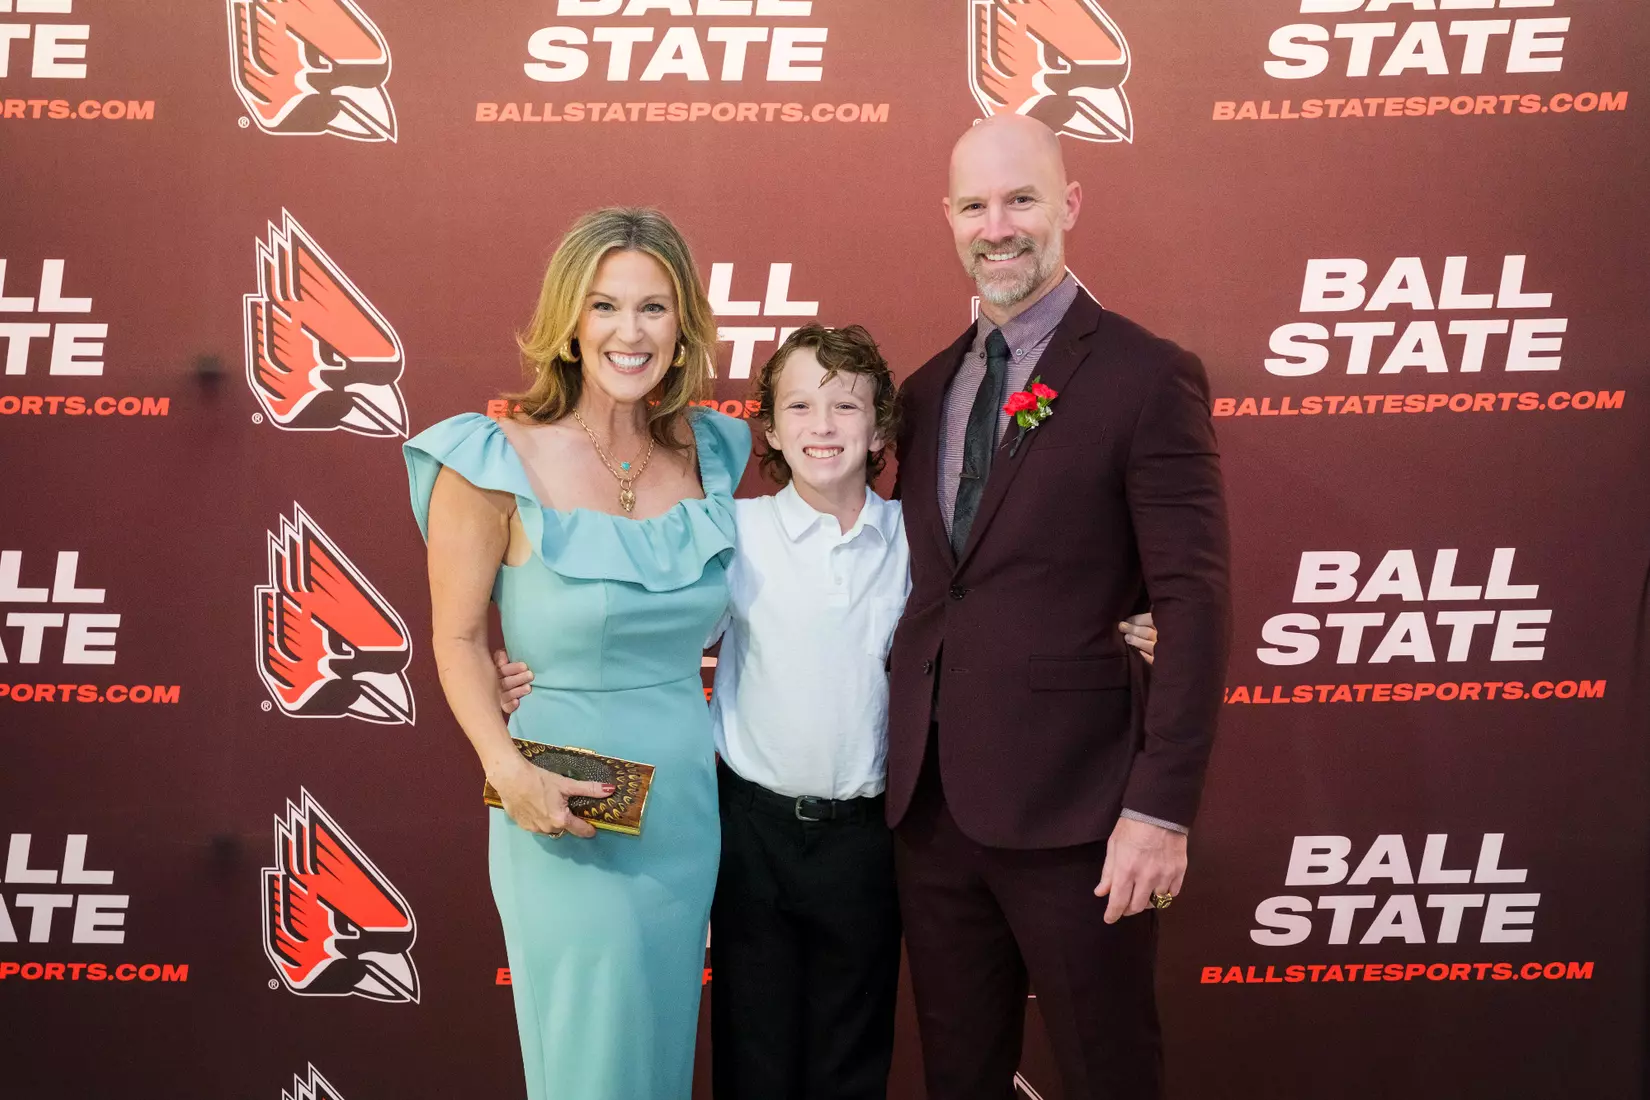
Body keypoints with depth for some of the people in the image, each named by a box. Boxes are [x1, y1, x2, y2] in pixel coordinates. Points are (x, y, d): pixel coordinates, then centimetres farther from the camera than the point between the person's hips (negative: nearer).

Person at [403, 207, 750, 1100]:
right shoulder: (499, 462, -13)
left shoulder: (709, 453, 1)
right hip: (566, 811, -4)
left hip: (688, 798, 5)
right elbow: (458, 639, -7)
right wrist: (510, 775, -19)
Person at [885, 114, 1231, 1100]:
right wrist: (904, 764, 8)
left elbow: (1193, 604, -12)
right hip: (928, 802, 6)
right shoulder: (927, 389, 11)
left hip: (1071, 807, -6)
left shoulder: (1148, 377, -8)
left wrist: (1162, 807, -17)